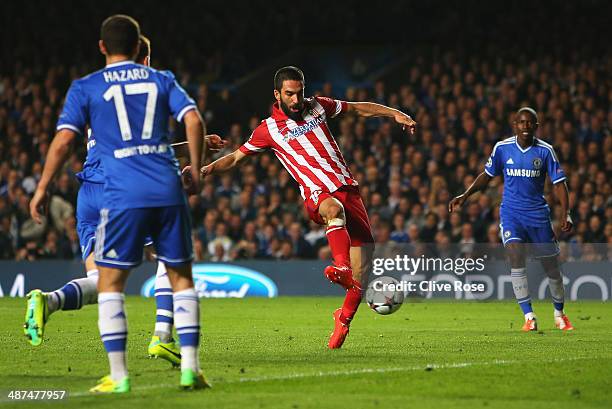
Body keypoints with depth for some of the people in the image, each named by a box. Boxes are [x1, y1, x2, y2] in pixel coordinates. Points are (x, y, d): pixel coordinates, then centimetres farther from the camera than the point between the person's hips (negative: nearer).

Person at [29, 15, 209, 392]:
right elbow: (194, 121, 1)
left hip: (124, 194, -2)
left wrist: (42, 188, 5)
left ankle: (119, 375, -1)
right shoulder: (162, 80, 13)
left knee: (110, 281, 6)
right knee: (181, 277, 13)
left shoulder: (85, 88, 6)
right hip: (169, 191, 2)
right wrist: (195, 171, 12)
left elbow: (64, 140, -2)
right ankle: (190, 367, 6)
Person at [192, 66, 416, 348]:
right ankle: (342, 269, -64)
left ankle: (344, 318, 12)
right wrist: (208, 169, -6)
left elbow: (359, 108, 23)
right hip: (318, 195, -3)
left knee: (361, 275, -9)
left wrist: (395, 114, 15)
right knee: (334, 208, -44)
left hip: (347, 186, 3)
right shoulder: (268, 129, 4)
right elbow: (235, 157, 10)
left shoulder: (317, 106, 12)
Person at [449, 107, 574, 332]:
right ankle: (529, 317, -16)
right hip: (511, 212, 0)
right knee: (516, 258, -20)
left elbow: (559, 184, -3)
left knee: (551, 266, 5)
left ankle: (559, 314, 27)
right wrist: (464, 196, 4)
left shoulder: (545, 151, -5)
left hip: (538, 213, 0)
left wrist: (566, 214, -14)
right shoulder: (502, 148, -2)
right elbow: (487, 175, 12)